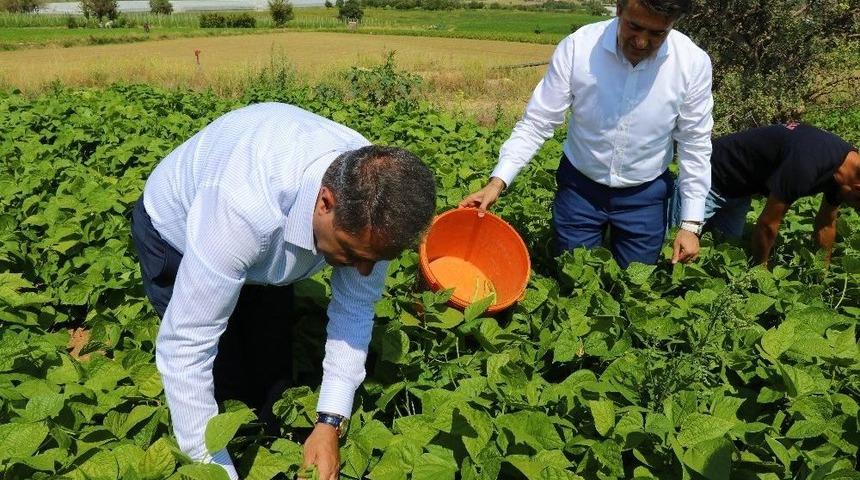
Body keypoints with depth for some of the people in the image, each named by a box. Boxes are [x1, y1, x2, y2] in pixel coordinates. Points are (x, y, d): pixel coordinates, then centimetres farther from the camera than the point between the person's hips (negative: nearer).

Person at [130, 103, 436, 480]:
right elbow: (186, 344, -41)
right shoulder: (246, 206, -47)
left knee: (274, 376, 11)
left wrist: (329, 423, -22)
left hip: (269, 244, 4)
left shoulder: (372, 197, -29)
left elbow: (355, 309, -17)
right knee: (226, 390, -5)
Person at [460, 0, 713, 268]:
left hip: (645, 195, 1)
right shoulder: (576, 47, -20)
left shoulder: (693, 63, -16)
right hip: (579, 186, 0)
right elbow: (537, 123, -14)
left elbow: (695, 145, -7)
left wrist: (691, 224, -6)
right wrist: (497, 182, -24)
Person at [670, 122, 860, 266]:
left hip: (739, 184, 9)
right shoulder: (805, 166, -37)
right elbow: (768, 223, -25)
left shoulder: (843, 170, -9)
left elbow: (827, 223, 7)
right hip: (713, 173, -9)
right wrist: (760, 267, -9)